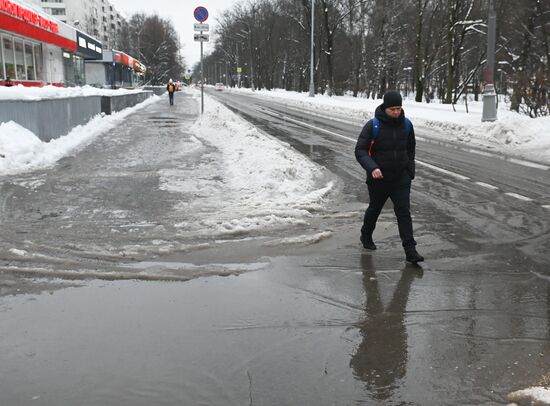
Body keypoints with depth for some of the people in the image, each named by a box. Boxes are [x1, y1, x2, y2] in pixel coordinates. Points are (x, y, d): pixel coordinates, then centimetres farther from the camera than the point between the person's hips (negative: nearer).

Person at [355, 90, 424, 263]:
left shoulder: (406, 125, 1)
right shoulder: (372, 126, -12)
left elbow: (411, 148, 17)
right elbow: (360, 150, -13)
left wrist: (410, 168, 9)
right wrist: (372, 167, -28)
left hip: (401, 178, 2)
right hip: (378, 178, -2)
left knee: (404, 212, -6)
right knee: (374, 209, 17)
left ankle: (410, 250, -7)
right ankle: (366, 236, 42)